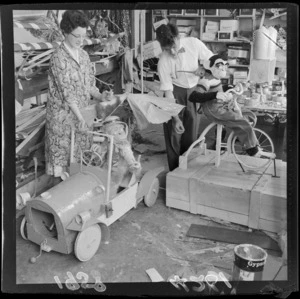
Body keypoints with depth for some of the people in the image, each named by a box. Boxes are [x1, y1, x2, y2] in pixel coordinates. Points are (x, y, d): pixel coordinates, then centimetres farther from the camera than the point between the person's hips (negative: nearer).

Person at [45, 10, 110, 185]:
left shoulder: (83, 55, 6)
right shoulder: (59, 58, -17)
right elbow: (67, 93, -21)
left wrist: (101, 97, -7)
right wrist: (80, 119, -24)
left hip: (82, 113, 7)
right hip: (62, 116, -7)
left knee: (80, 155, 14)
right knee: (61, 157, 5)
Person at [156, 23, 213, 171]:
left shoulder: (194, 44, -20)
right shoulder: (163, 62, -24)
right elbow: (168, 92, -22)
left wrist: (203, 68, -25)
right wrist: (176, 118, -25)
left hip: (195, 88, 2)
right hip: (175, 91, -2)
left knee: (192, 130, 7)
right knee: (174, 130, -4)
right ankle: (175, 170, 12)